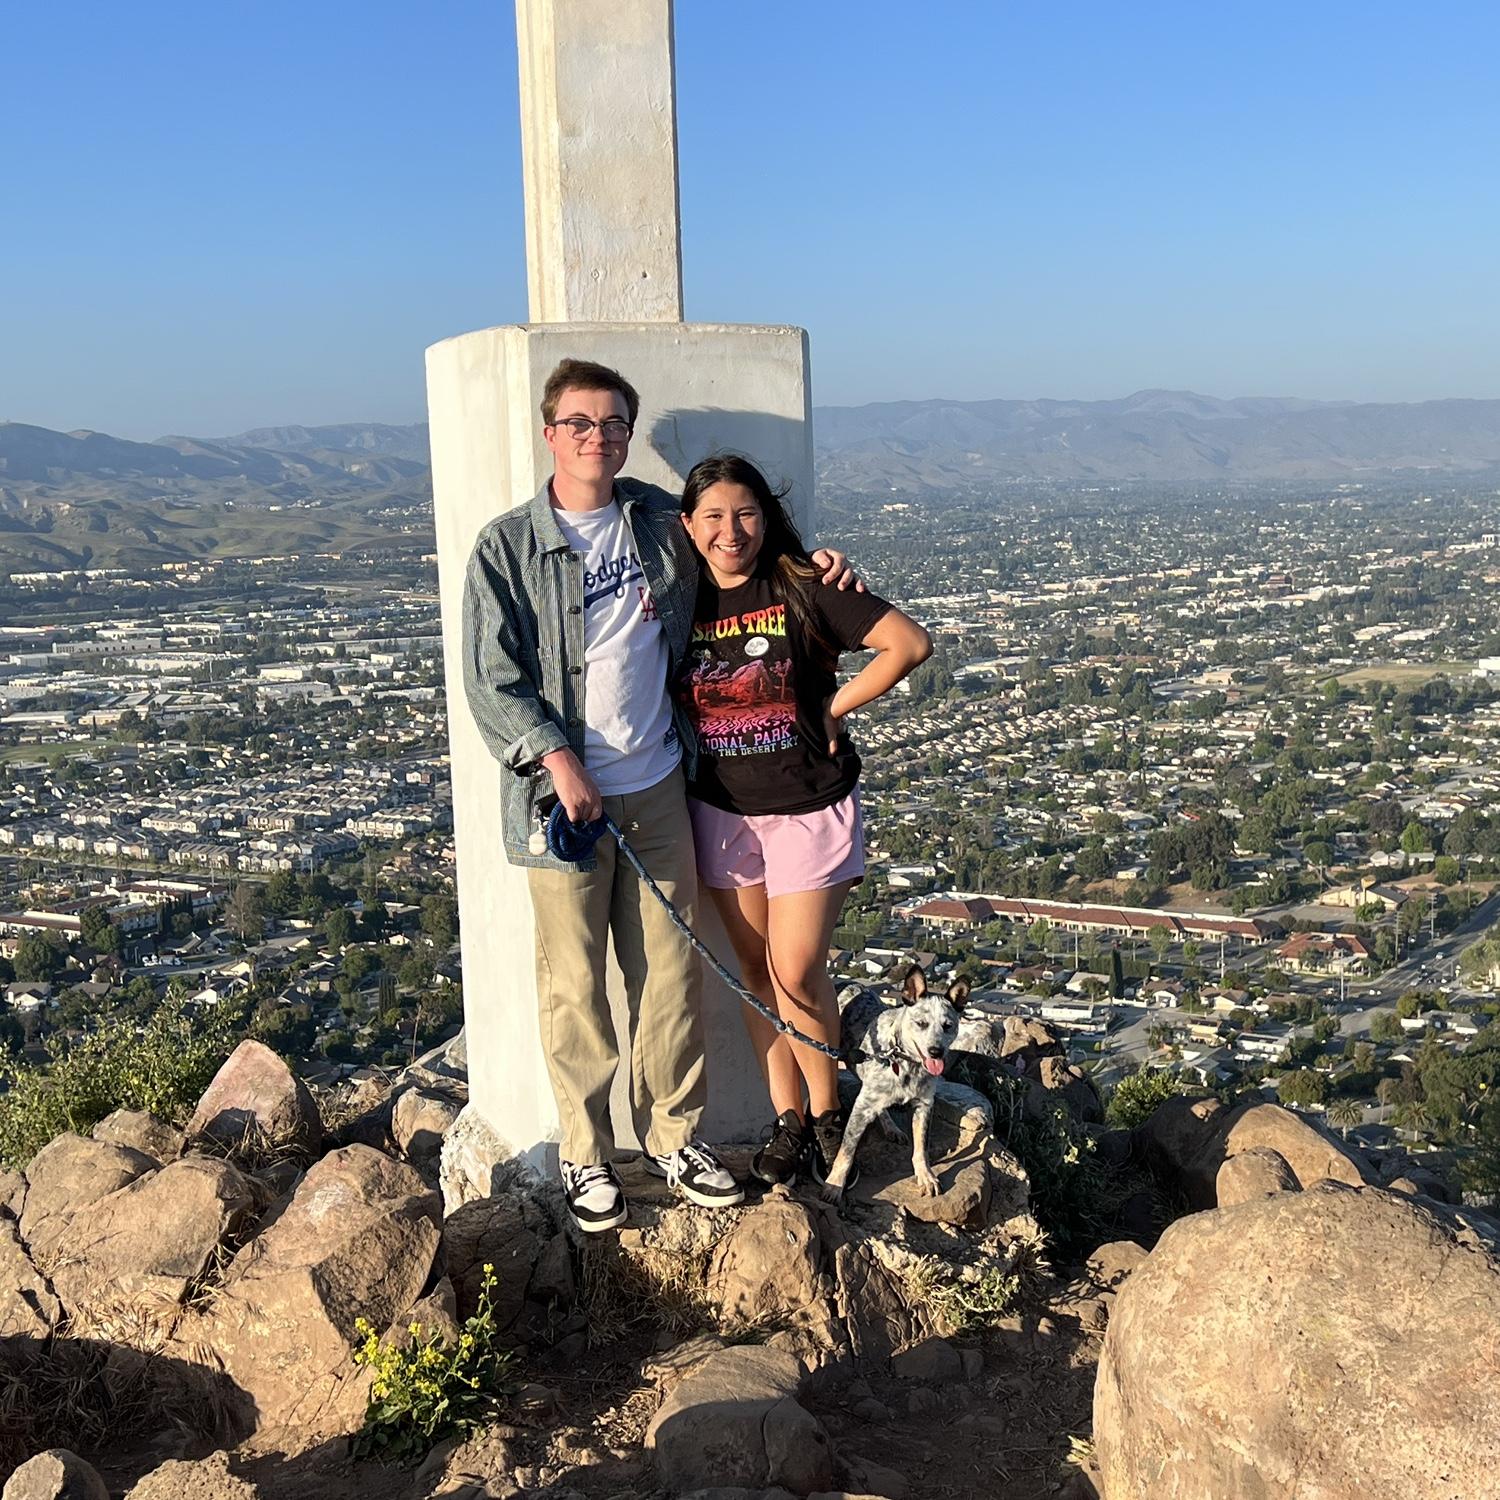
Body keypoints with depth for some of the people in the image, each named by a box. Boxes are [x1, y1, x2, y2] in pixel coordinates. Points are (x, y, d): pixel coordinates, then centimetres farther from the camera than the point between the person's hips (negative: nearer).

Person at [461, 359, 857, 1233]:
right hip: (563, 797, -3)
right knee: (575, 985, 4)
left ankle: (675, 1136, 26)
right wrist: (556, 758, -18)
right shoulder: (507, 547, -4)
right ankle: (586, 1154, 20)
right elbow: (490, 680, -7)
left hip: (658, 786, 3)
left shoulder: (662, 524, 6)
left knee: (672, 972, 10)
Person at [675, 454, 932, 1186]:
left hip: (808, 808, -4)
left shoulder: (802, 590, -12)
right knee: (756, 972, 10)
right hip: (722, 812, 4)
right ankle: (787, 1119, 23)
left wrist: (834, 707, -12)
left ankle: (826, 1112, 18)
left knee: (798, 973, -4)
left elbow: (911, 642, -13)